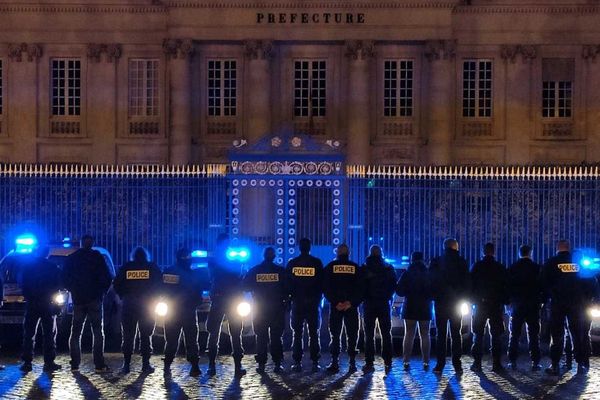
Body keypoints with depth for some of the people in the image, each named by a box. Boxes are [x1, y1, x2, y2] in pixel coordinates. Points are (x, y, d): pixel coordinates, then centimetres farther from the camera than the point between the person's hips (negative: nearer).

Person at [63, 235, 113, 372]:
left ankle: (75, 364, 6)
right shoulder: (97, 257, -4)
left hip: (78, 300, 3)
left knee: (75, 333, 10)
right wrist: (102, 291, 11)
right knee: (98, 332, -1)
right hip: (95, 299, -3)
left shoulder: (71, 259, 6)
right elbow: (107, 277, -4)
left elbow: (65, 279, 9)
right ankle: (99, 364, -7)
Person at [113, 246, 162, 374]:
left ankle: (126, 364, 2)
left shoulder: (125, 268, 4)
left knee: (128, 335, 5)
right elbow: (159, 285, 3)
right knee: (146, 335, 4)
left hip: (129, 305, 1)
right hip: (147, 305, 0)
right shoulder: (152, 268, 2)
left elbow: (116, 285, 4)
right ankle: (146, 364, 1)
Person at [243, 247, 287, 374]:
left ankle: (261, 364, 5)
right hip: (277, 309, -1)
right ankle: (277, 364, 1)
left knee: (261, 337, 7)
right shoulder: (280, 271, -5)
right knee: (276, 337, 4)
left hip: (259, 309, 1)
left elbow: (246, 287, 3)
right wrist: (286, 301, 12)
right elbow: (287, 288, -4)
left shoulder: (254, 271, -1)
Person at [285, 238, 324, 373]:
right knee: (314, 333, 3)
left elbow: (287, 283, 5)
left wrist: (290, 296, 17)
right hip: (313, 302, -1)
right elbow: (322, 282, 1)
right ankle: (315, 362, -1)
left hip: (297, 302, 1)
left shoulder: (292, 263, 0)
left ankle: (297, 362, 2)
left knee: (297, 333, 6)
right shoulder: (317, 263, -3)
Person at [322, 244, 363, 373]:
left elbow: (325, 287, -4)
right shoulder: (355, 268, 4)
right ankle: (352, 362, 1)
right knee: (352, 334, 6)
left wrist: (335, 302, -7)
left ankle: (335, 362, -3)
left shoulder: (330, 267, 2)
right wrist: (351, 303, -6)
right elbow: (360, 288, 0)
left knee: (335, 335, 3)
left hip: (335, 305, 0)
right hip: (352, 306, 1)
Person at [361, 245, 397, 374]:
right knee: (386, 334, 8)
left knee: (369, 334, 3)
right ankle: (387, 362, 3)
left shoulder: (364, 269, -4)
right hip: (384, 304, 1)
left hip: (369, 304, -1)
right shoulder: (388, 268, 1)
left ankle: (369, 363, -3)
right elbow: (394, 286, 3)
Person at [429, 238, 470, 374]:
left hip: (440, 302, 0)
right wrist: (463, 298, 10)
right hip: (456, 302, 0)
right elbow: (467, 283, 0)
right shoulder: (461, 262, -3)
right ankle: (457, 364, 2)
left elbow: (431, 281, 1)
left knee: (441, 333, 4)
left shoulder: (436, 262, -1)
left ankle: (440, 364, -1)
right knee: (456, 334, 6)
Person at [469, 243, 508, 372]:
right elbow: (505, 287, 1)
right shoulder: (500, 268, 0)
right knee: (496, 336, 5)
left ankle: (477, 363, 1)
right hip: (496, 305, 0)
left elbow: (471, 285, -1)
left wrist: (473, 301, 7)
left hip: (480, 305, 0)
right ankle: (496, 364, 1)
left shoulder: (476, 267, -2)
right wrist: (505, 302, 7)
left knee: (478, 335, 5)